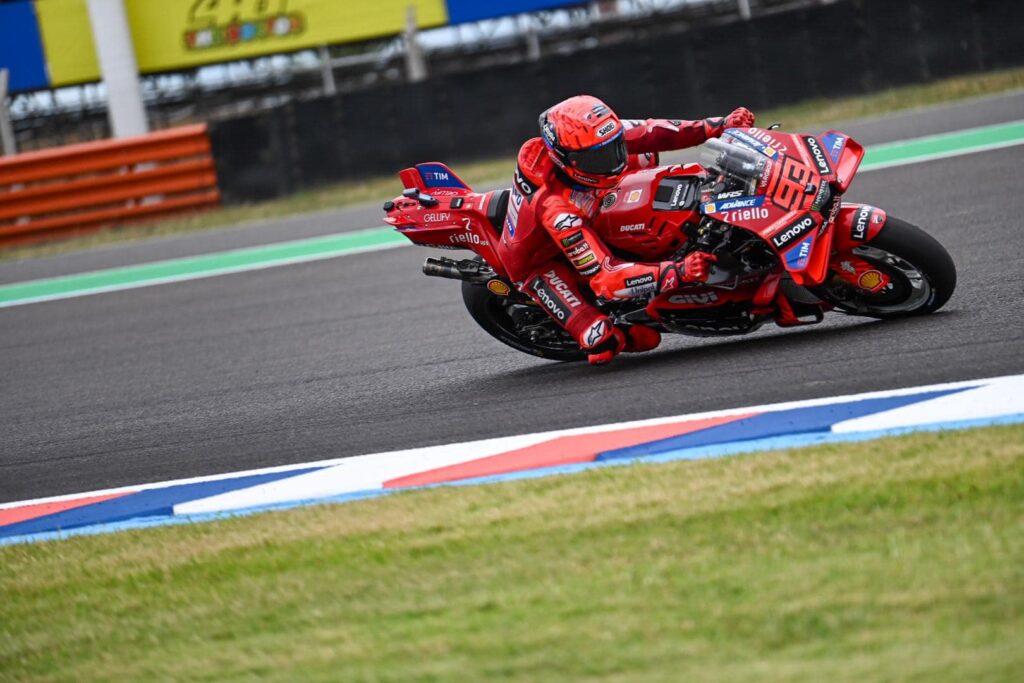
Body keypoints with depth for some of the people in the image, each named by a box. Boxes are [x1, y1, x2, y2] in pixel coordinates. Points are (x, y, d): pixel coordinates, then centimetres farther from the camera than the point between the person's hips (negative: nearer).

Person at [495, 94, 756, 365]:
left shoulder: (589, 141, -26)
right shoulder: (556, 208, -45)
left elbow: (649, 132, -16)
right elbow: (605, 276, -45)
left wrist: (720, 126, -25)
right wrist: (678, 272, -55)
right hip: (540, 262, -7)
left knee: (644, 156, 7)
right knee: (603, 345, -28)